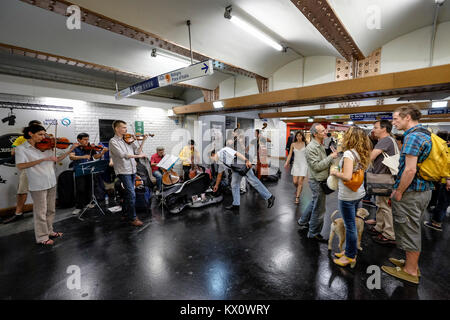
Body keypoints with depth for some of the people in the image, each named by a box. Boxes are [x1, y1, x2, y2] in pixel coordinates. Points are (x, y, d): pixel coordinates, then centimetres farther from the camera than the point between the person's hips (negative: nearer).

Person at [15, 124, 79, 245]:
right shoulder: (21, 149, -8)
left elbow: (56, 159, 11)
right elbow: (20, 166, -21)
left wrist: (70, 150, 1)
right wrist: (43, 159, -29)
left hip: (51, 183, 5)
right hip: (38, 185, -5)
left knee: (51, 210, 17)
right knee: (41, 212, 6)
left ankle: (49, 231, 34)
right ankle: (42, 237, 21)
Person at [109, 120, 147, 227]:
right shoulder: (113, 141, -6)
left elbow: (137, 151, 7)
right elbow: (122, 155, -18)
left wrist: (143, 141, -2)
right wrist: (138, 156, -17)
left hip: (132, 170, 6)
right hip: (123, 171, -6)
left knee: (129, 193, 17)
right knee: (132, 194, -10)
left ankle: (125, 212, 35)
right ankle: (133, 218, 3)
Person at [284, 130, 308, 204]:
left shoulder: (305, 144, -2)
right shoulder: (293, 144, 3)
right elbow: (290, 154, 3)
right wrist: (287, 163, -8)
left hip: (303, 164, -2)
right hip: (296, 164, 2)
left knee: (300, 181, -6)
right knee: (295, 181, 1)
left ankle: (297, 197, 5)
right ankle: (297, 189, 36)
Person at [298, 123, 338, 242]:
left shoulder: (321, 145, 10)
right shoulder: (311, 148, -20)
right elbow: (317, 166, -25)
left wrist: (333, 156, 4)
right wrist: (331, 157, -21)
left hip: (322, 180, 10)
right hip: (317, 182, -10)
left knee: (315, 203, 23)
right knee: (319, 209, 1)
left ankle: (303, 221, 40)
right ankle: (314, 233, 18)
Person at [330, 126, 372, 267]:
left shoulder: (349, 153, -20)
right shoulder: (361, 154, 6)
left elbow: (347, 176, -29)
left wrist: (335, 173, -12)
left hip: (348, 196, -9)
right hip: (358, 193, 9)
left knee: (350, 226, 4)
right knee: (351, 224, 20)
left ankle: (350, 257, 20)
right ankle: (350, 250, 35)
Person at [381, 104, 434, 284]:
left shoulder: (412, 136, -19)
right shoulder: (425, 134, 12)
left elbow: (410, 170, -26)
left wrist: (398, 192, -14)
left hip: (411, 193, -10)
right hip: (425, 190, 10)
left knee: (409, 230, 4)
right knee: (414, 229, 21)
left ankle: (410, 271, 19)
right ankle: (412, 263, 36)